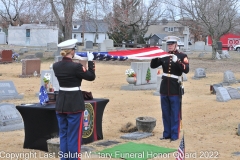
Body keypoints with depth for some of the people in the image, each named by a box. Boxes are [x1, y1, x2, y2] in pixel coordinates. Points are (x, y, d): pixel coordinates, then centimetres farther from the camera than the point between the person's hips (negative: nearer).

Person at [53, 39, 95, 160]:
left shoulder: (56, 66, 0)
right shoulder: (76, 66, -18)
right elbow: (91, 77, -6)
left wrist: (71, 60, 20)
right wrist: (90, 61, 2)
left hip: (61, 103, 6)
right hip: (74, 104, -6)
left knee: (63, 134, 15)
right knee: (74, 136, 2)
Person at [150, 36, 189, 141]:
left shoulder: (182, 56, -3)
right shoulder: (164, 56, 9)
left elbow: (186, 70, -17)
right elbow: (153, 66, 7)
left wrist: (177, 61, -30)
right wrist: (156, 56, -10)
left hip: (175, 89, -4)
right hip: (164, 88, 5)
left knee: (175, 113, 1)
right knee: (165, 113, 11)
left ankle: (174, 135, 9)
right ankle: (167, 133, 20)